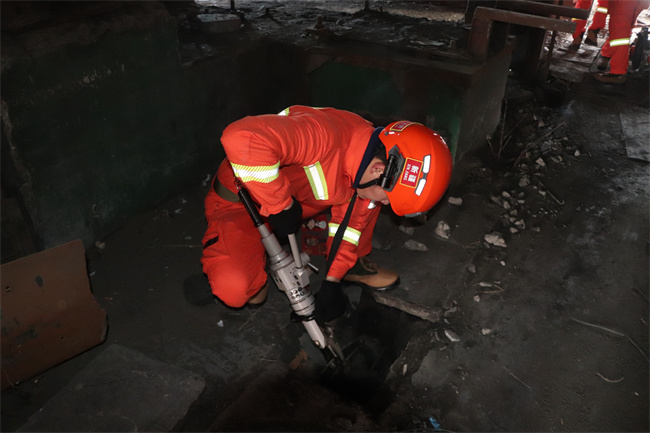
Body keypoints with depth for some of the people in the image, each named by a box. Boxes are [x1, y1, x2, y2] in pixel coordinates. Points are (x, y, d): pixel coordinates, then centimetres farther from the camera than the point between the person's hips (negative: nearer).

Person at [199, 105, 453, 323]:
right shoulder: (324, 136, -38)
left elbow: (350, 222, 1)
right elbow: (242, 139, -50)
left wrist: (332, 282, 0)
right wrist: (279, 205, -38)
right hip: (239, 203, -6)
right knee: (234, 289, -29)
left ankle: (354, 264, 13)